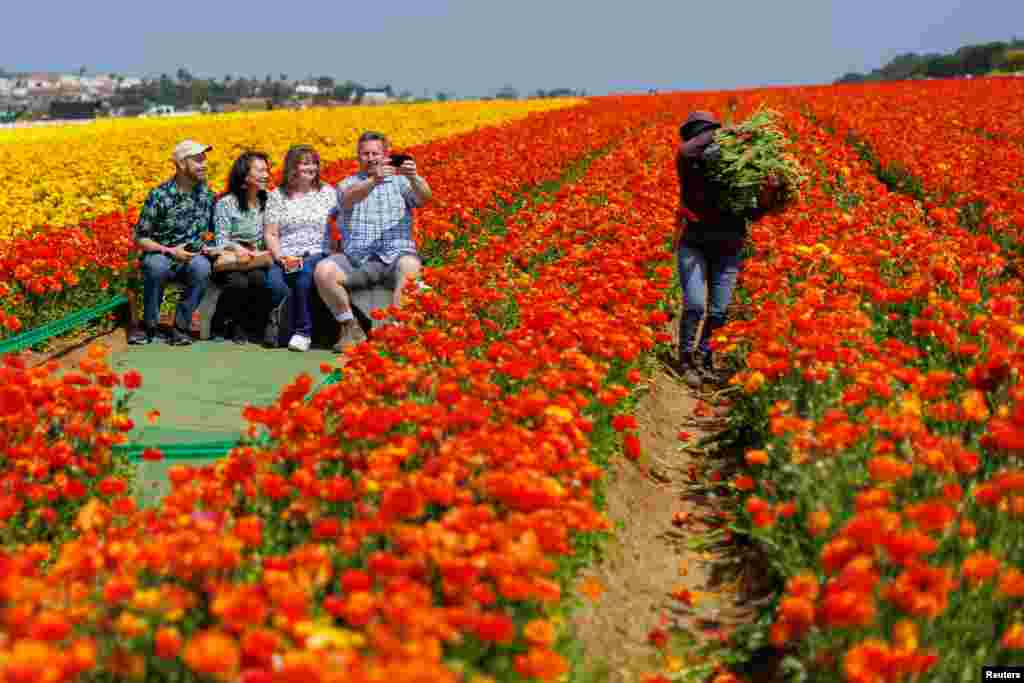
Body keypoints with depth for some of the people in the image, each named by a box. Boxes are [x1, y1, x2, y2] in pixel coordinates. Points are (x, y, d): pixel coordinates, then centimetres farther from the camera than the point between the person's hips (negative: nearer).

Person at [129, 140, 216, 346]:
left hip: (192, 258, 2)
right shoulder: (160, 195, -10)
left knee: (202, 267, -33)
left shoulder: (207, 193, 3)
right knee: (156, 266, -37)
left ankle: (181, 325, -17)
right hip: (160, 256, -2)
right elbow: (140, 238, -6)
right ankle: (149, 325, -15)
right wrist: (170, 251, -18)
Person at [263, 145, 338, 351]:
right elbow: (270, 234, 7)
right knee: (275, 284, -33)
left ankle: (302, 332, -19)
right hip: (284, 257, 0)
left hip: (316, 254, 0)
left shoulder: (327, 192, 13)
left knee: (305, 273, -35)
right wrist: (280, 257, -9)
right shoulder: (277, 196, 12)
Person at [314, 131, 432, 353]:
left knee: (410, 266, -36)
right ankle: (351, 327, -12)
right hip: (356, 259, 1)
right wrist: (373, 180, -30)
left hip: (395, 256, -1)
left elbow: (424, 197, -4)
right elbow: (348, 198, -9)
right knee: (323, 270, -26)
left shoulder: (400, 181, 17)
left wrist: (413, 178, -28)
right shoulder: (348, 184, 16)